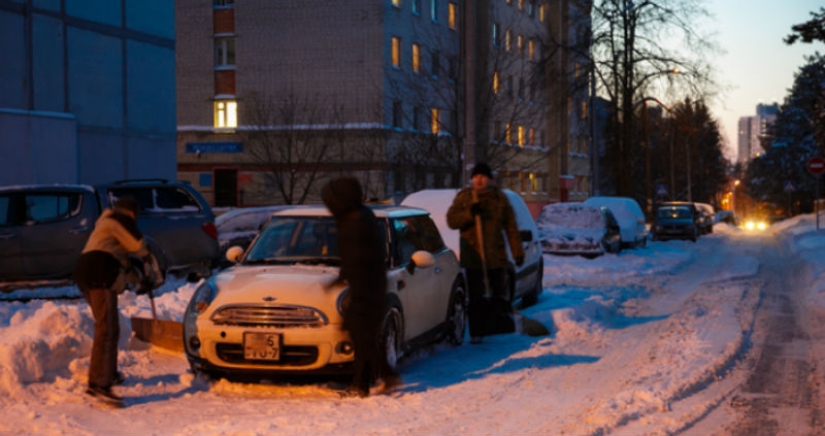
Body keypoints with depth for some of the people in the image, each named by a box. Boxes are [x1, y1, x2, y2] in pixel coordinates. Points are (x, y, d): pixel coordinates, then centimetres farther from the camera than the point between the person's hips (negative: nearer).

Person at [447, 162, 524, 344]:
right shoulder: (463, 197, 4)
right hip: (473, 256, -1)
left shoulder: (500, 198, 6)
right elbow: (451, 220, -3)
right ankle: (476, 332, 3)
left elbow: (511, 226, 7)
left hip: (496, 255, 1)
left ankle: (504, 327, 15)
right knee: (476, 297, -1)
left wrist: (518, 252, 2)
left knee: (500, 294, 5)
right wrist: (470, 213, -19)